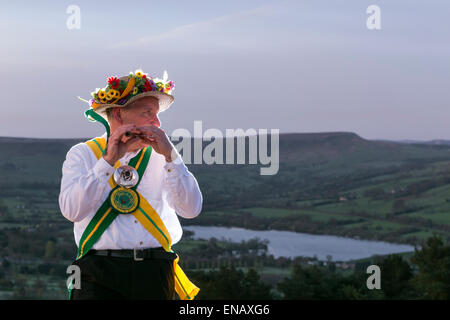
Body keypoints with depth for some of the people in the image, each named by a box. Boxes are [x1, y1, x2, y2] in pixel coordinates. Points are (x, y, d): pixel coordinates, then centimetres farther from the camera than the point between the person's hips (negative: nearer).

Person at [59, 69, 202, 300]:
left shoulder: (159, 157, 13)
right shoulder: (82, 154, 8)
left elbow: (191, 209, -2)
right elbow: (71, 211, -10)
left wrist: (169, 155, -10)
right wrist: (108, 161, -14)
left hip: (155, 274, 3)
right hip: (100, 274, -3)